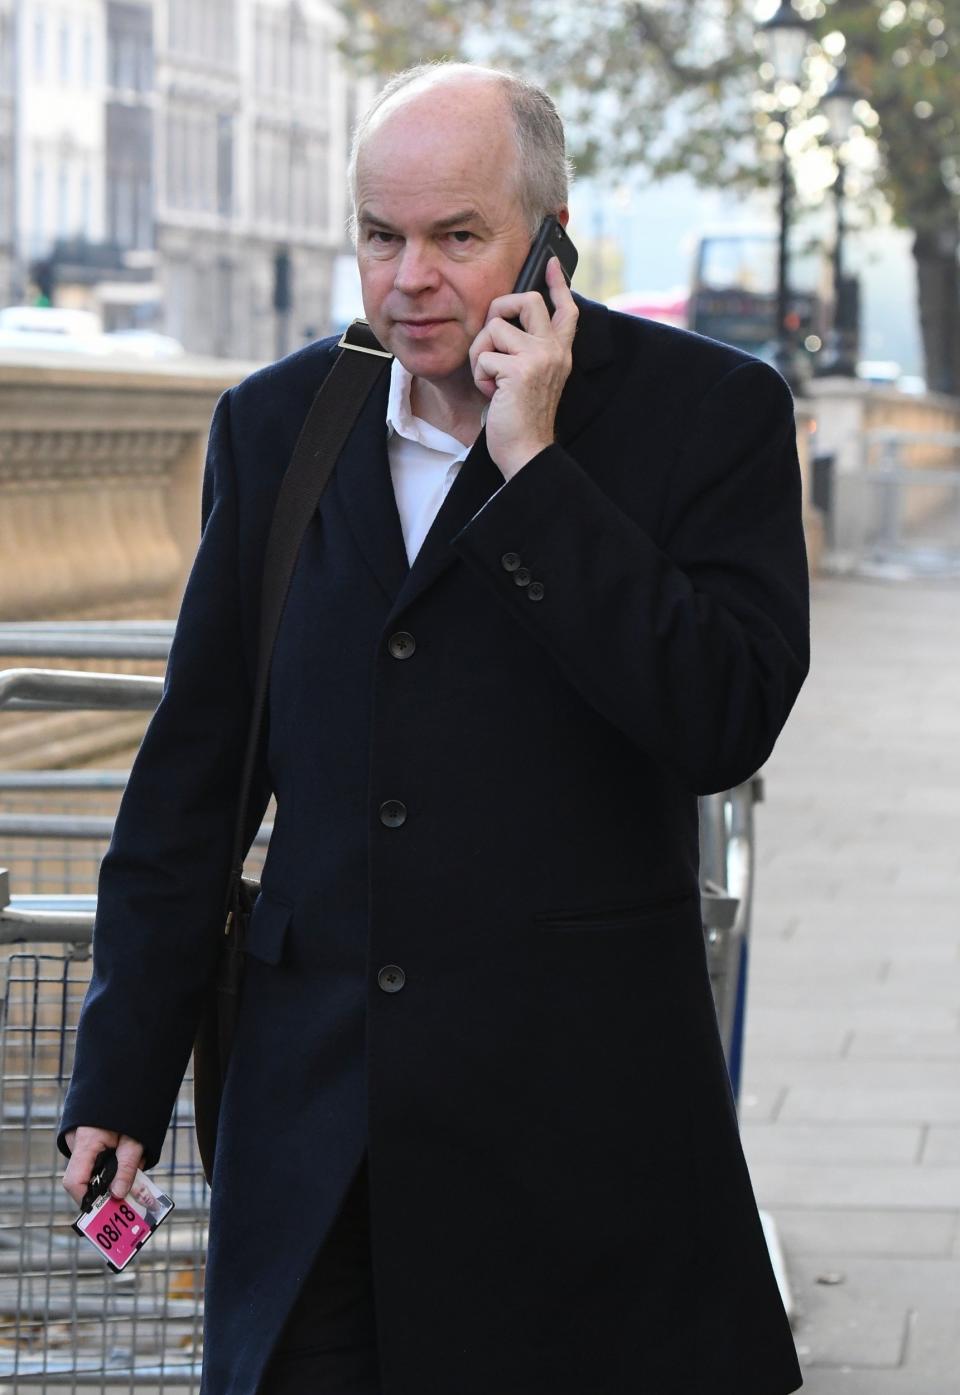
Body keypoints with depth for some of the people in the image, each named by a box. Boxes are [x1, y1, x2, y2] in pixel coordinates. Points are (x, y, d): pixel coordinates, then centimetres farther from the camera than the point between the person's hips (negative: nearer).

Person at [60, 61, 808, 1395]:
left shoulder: (711, 410, -3)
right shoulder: (276, 422, 9)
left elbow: (725, 726, -15)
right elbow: (193, 771, 13)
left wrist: (532, 468, -16)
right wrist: (122, 1079, 10)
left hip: (579, 1115, -3)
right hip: (315, 1118, 3)